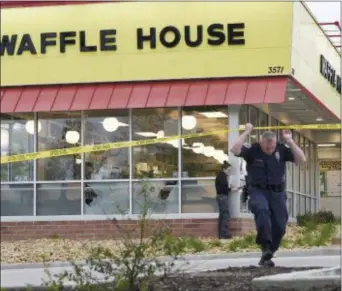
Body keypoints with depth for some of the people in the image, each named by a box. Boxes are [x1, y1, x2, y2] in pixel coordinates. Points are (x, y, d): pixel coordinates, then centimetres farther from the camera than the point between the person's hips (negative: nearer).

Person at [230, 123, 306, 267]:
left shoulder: (282, 150, 0)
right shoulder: (252, 150, -6)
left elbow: (302, 159, -8)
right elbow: (234, 150, -24)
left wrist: (290, 141, -12)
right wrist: (246, 132, -18)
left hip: (277, 192, 3)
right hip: (258, 191, -3)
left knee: (279, 227, -2)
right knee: (262, 210, -36)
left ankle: (266, 257, 15)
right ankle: (265, 247, -40)